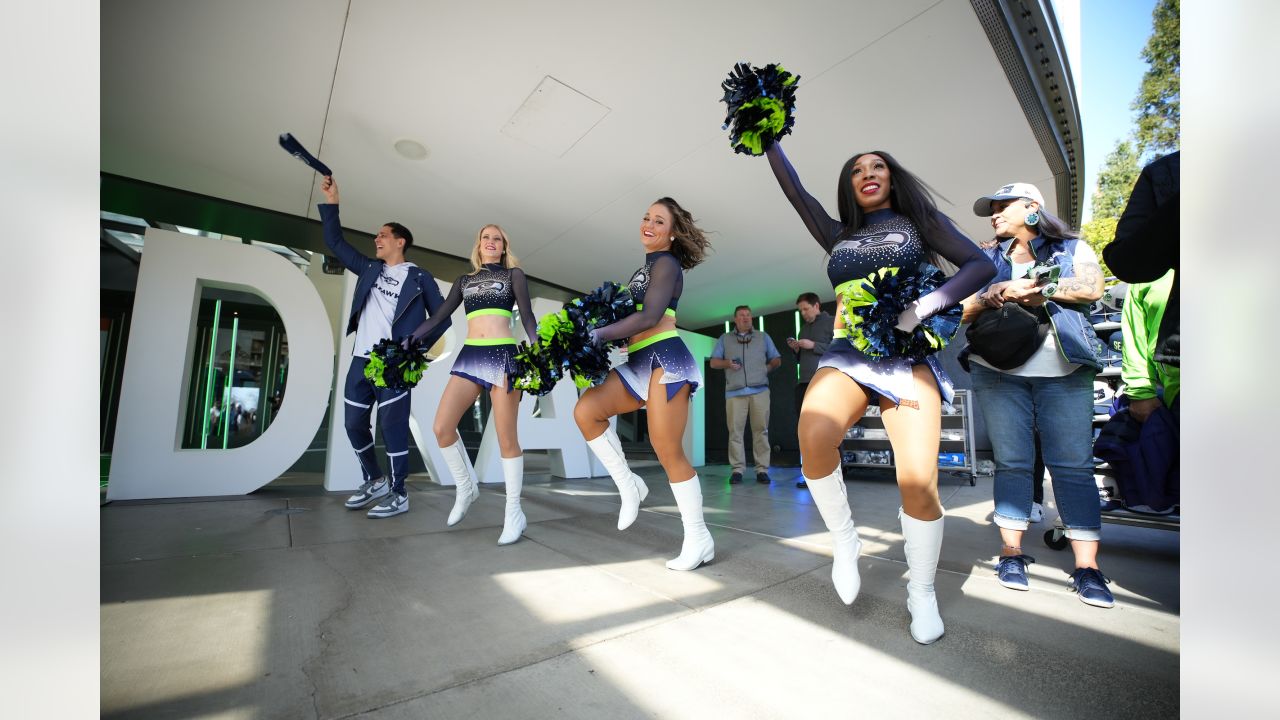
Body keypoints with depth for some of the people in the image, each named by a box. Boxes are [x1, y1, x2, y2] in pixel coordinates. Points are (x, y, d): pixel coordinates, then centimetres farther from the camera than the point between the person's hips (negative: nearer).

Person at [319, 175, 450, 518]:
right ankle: (374, 481, 29)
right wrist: (331, 201, 14)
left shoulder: (420, 278, 2)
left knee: (393, 427, -4)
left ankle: (398, 494, 7)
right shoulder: (369, 268, 17)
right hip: (361, 360, 6)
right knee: (354, 425, 11)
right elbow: (335, 243, 22)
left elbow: (442, 318, 0)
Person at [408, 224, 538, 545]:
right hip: (469, 355, 4)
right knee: (442, 427, -8)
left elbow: (527, 316, 2)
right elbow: (439, 316, 20)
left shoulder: (514, 274, 12)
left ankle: (514, 512, 8)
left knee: (506, 438, -4)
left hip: (503, 354, -4)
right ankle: (465, 488, 16)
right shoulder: (465, 280, 21)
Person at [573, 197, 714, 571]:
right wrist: (600, 331, 6)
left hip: (665, 360, -8)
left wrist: (599, 335, -15)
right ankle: (629, 485, 4)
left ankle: (699, 539, 9)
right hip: (640, 363, 8)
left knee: (668, 452, -6)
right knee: (586, 411, -9)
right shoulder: (647, 268, 25)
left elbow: (649, 317, -16)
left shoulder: (666, 263, -2)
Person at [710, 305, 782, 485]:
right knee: (735, 431, -5)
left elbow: (777, 359, 19)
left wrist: (769, 367, -1)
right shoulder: (725, 339, 17)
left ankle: (762, 470, 1)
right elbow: (713, 362, 13)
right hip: (735, 392, 0)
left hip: (759, 391, 1)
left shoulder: (763, 337, 19)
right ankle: (737, 470, -1)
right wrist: (727, 363, -6)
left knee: (761, 430, -3)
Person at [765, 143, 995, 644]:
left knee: (918, 482, -17)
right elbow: (792, 187, 18)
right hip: (846, 354, 1)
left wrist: (921, 308, -13)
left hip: (909, 354, 0)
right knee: (814, 436, -32)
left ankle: (922, 593, 10)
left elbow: (981, 265, 2)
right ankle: (844, 539, -6)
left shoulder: (920, 221, 15)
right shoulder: (838, 235, 20)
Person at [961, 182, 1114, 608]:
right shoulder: (987, 261, 19)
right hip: (999, 372, 1)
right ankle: (1011, 554, 6)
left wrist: (1038, 288, -6)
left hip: (1064, 372, -1)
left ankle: (1087, 568, 1)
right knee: (1011, 463, 0)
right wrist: (998, 294, -8)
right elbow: (964, 310, 8)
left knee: (1074, 465, -4)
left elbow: (1093, 287, -4)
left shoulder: (1072, 248, 14)